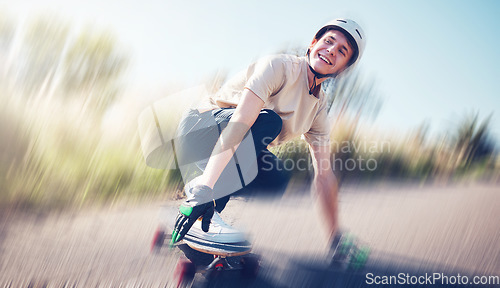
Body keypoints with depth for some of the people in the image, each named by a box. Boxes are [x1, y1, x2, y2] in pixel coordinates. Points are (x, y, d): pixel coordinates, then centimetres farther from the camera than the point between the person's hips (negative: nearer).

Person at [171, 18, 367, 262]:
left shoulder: (319, 107, 5)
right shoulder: (280, 66, -18)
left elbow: (324, 175, 5)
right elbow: (239, 122, -32)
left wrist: (335, 240, 0)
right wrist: (204, 189, -42)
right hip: (197, 131, -7)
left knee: (278, 178, -21)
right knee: (267, 120, -31)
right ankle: (196, 193, -33)